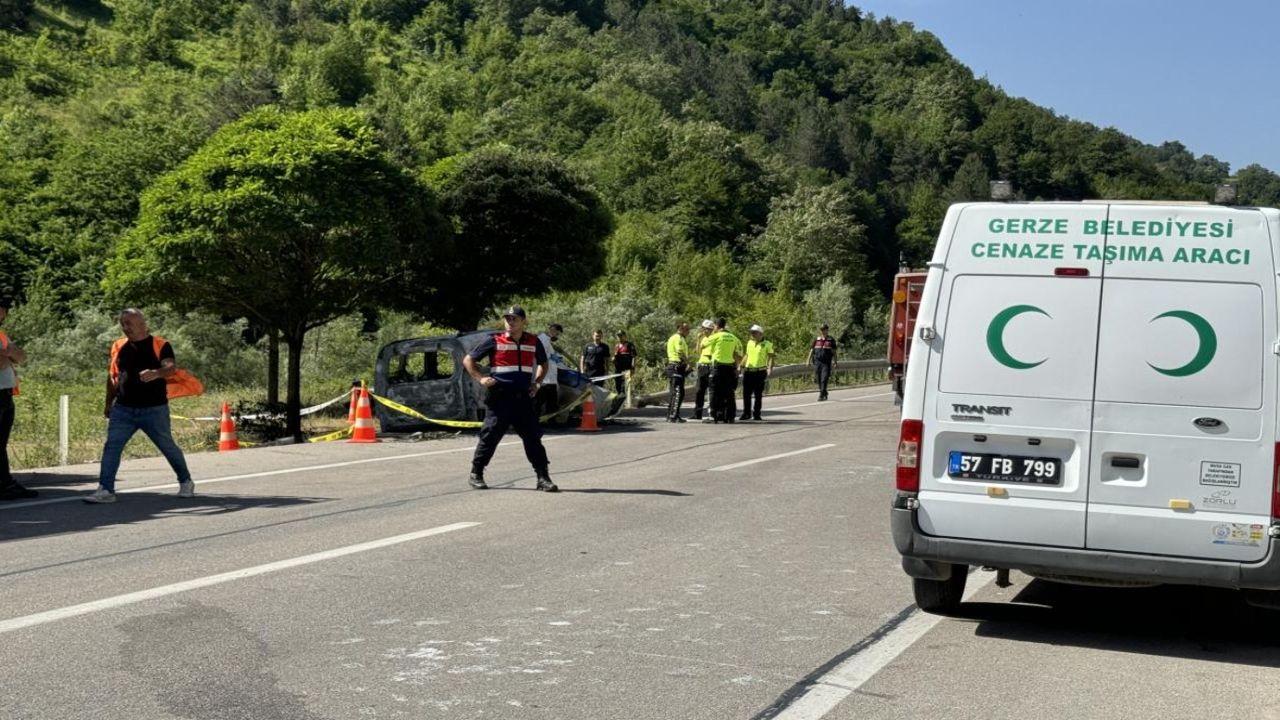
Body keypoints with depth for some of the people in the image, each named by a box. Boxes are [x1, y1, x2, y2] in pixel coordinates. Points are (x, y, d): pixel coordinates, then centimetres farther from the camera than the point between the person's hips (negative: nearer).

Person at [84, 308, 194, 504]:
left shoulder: (159, 345, -6)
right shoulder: (119, 346, 8)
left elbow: (172, 367, -23)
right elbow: (113, 376, 19)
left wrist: (156, 373, -44)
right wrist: (108, 402, 21)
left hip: (154, 409, -4)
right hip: (123, 409, 4)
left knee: (167, 447, 9)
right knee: (111, 446, -8)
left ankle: (186, 482, 27)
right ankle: (105, 490, -7)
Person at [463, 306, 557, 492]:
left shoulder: (533, 342, 10)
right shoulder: (494, 341, 0)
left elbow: (543, 363, 28)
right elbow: (468, 360, 5)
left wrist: (537, 383, 13)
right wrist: (480, 379, -7)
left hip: (523, 398, 3)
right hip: (499, 398, -3)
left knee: (533, 437, 2)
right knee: (490, 436, 2)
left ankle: (543, 478, 6)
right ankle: (476, 474, 16)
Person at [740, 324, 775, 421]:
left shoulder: (767, 344, -2)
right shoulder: (749, 343, 14)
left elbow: (771, 357, -5)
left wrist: (770, 369, -17)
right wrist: (741, 366, 20)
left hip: (760, 372, -4)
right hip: (748, 371, 4)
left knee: (758, 395, 1)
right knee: (746, 394, 3)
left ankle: (756, 414, 8)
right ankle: (746, 413, 12)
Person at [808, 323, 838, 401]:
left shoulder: (831, 340, 3)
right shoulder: (817, 340, 10)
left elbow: (834, 352, 4)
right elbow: (811, 350, 11)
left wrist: (834, 361, -4)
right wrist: (809, 360, 3)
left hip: (826, 363, -3)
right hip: (817, 362, 3)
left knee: (824, 380, -13)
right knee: (819, 380, 8)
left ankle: (821, 395, -15)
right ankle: (825, 394, 27)